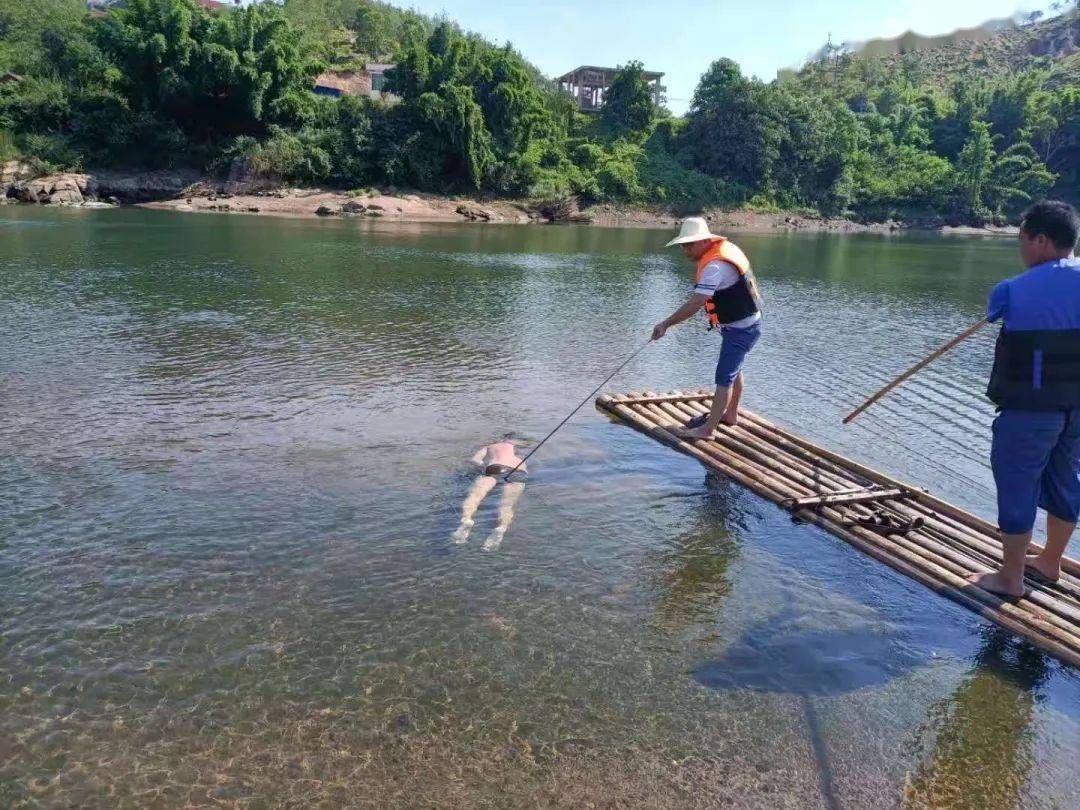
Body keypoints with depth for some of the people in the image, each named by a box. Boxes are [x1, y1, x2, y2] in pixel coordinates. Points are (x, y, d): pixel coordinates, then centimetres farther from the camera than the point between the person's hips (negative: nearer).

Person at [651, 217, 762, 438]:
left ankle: (708, 429, -7)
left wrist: (666, 324, -31)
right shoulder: (723, 248, 3)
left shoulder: (715, 266, -29)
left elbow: (695, 304, -34)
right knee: (734, 369, 23)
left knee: (724, 377, -9)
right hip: (745, 323, 11)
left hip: (740, 328, -11)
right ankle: (731, 414, 39)